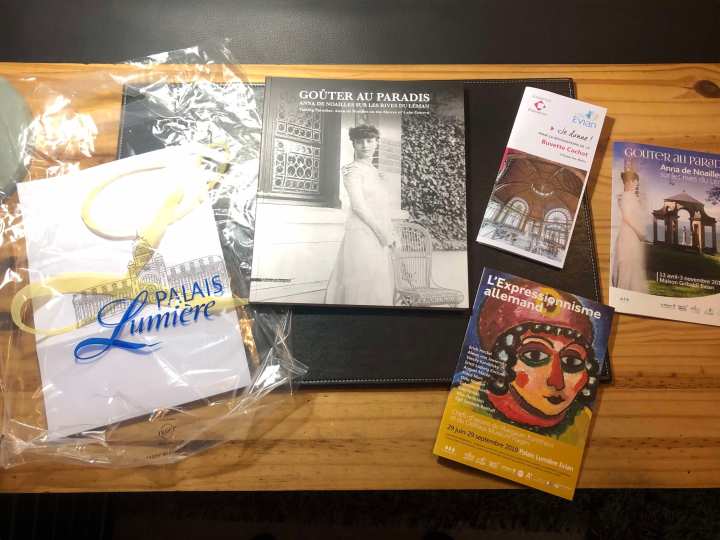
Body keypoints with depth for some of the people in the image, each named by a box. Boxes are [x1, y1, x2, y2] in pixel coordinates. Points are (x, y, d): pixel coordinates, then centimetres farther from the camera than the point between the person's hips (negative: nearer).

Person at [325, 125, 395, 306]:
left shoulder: (374, 171, 18)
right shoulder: (353, 169, -6)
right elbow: (358, 205, -15)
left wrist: (389, 233, 8)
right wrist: (382, 233, -14)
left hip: (378, 236, 9)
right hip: (361, 233, -8)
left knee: (380, 287, 11)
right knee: (364, 284, -7)